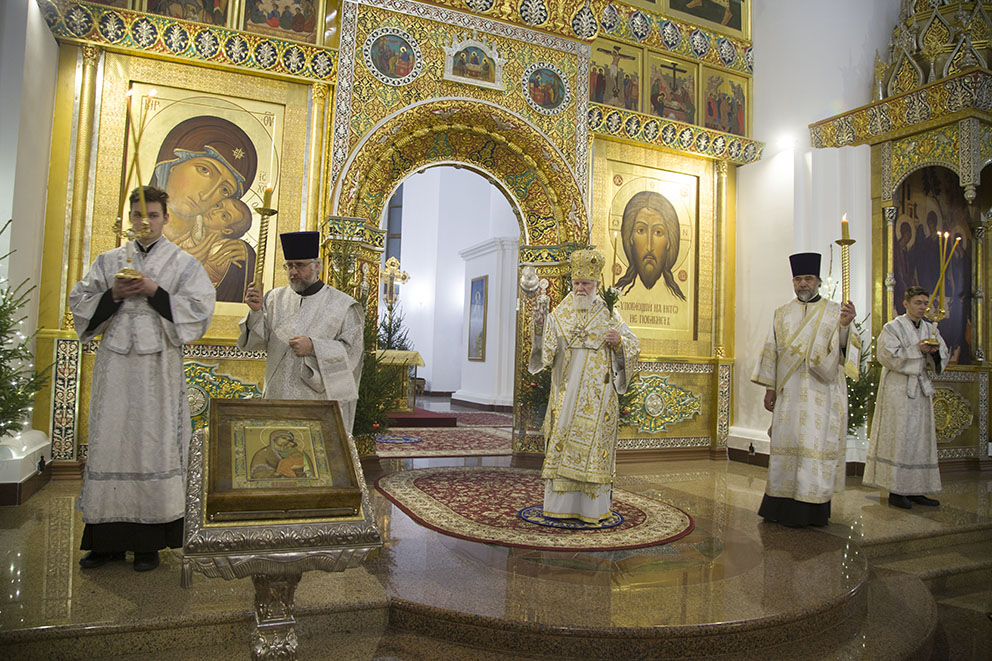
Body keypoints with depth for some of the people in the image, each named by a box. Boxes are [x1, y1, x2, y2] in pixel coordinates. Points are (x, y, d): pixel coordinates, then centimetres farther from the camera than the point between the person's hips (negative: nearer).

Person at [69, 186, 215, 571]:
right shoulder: (109, 261, 15)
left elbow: (200, 308, -4)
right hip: (114, 364, 3)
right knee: (109, 442, 3)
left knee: (153, 443, -3)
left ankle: (149, 542, 5)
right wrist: (113, 295, -6)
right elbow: (79, 303, 12)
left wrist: (156, 291, -12)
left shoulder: (183, 264, 6)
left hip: (158, 366, -3)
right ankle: (109, 539, 14)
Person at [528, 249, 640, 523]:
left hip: (598, 395, -1)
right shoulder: (559, 315, 6)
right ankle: (560, 504, 12)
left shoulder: (609, 315, 6)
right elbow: (546, 350, -4)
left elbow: (634, 345, 7)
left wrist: (618, 341, -13)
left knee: (594, 444, 1)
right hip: (567, 392, 1)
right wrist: (540, 331, -22)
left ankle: (593, 507, 10)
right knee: (562, 443, 2)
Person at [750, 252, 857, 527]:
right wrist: (769, 387, 2)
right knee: (787, 443, 3)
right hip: (789, 392, 2)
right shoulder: (782, 314, 11)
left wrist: (845, 326, -29)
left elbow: (842, 350, -10)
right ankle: (783, 506, 11)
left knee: (817, 444, -2)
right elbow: (771, 352, 8)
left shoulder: (834, 312, 4)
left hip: (822, 393, -2)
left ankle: (815, 509, 7)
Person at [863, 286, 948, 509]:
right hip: (898, 390, -6)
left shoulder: (930, 329, 14)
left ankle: (915, 490, 13)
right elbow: (887, 356, -14)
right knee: (898, 439, -6)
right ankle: (895, 491, -1)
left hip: (921, 390, 7)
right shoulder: (892, 328, -4)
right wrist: (917, 349, -18)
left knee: (921, 438, 6)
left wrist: (935, 351, -9)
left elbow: (940, 362, 13)